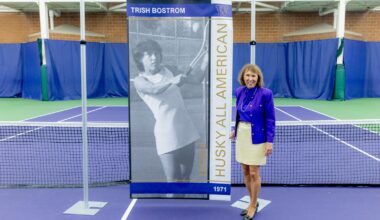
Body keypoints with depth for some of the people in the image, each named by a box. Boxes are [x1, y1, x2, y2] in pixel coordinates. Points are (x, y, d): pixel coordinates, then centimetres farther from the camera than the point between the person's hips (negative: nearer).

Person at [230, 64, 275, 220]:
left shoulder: (265, 93, -15)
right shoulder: (239, 91, 1)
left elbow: (270, 119, -12)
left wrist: (269, 141, -15)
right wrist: (235, 130, 17)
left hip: (256, 137, -5)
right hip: (242, 135, 6)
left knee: (254, 173, 3)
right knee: (245, 172, 13)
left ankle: (253, 205, 24)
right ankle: (253, 202, 32)